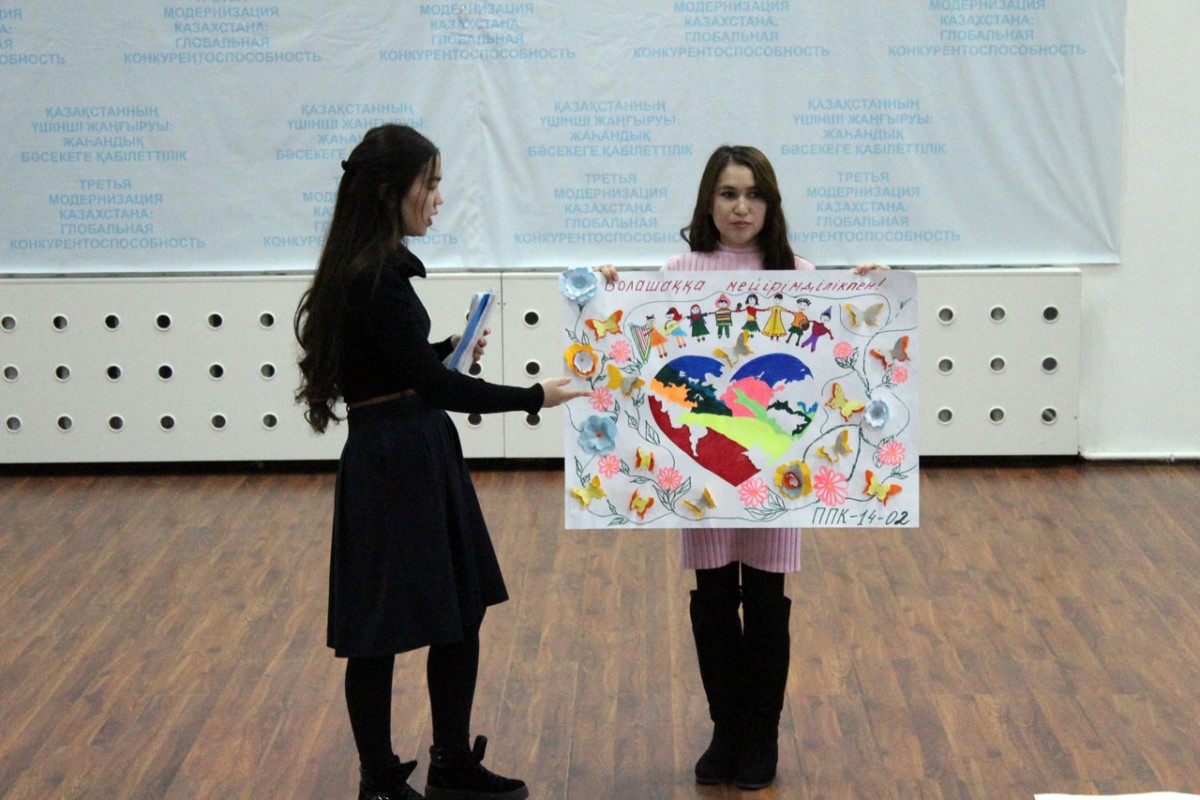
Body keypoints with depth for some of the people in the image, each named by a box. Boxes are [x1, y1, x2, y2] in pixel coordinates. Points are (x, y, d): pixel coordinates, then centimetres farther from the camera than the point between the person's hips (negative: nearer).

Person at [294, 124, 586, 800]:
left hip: (422, 455, 10)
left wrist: (451, 352, 6)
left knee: (462, 609, 16)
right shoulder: (374, 279, -21)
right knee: (381, 630, 3)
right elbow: (431, 383, -22)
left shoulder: (378, 269, 10)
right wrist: (534, 397, -19)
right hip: (392, 463, -10)